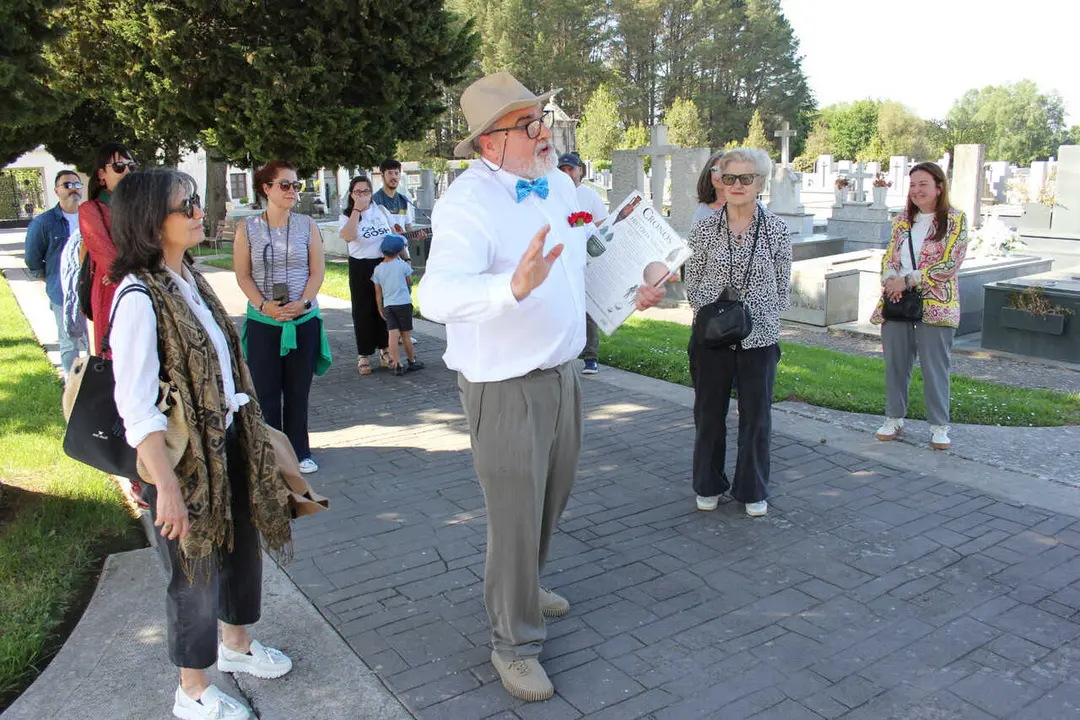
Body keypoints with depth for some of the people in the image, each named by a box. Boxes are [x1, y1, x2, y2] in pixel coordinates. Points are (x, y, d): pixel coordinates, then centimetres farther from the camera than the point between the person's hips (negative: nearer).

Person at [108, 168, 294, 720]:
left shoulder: (189, 277, 4)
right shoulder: (138, 296, -22)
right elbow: (136, 407, -24)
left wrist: (247, 430, 16)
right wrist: (166, 486, -26)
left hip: (227, 440, 8)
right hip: (182, 452, -8)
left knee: (242, 543, 22)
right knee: (195, 572, 9)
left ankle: (235, 643, 47)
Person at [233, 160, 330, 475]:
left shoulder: (307, 225, 3)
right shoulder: (248, 228, 0)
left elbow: (317, 270, 1)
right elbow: (243, 275, -1)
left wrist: (302, 303, -13)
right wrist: (265, 305, -15)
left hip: (304, 319, 1)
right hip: (262, 322, -1)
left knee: (298, 390, 9)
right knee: (266, 390, 4)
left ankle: (299, 451, 22)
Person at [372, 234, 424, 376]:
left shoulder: (378, 269, 4)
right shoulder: (401, 264, -3)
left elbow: (378, 293, 7)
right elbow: (410, 283, 8)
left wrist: (381, 310, 14)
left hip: (387, 306, 2)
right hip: (403, 303, -2)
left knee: (393, 334, -4)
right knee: (405, 335, 6)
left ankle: (398, 365, -10)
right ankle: (412, 361, 20)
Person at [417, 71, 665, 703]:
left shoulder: (560, 184, 6)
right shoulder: (468, 202, -21)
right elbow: (437, 294, -37)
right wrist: (514, 286, -52)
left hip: (562, 372, 8)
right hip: (504, 385, -8)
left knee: (554, 494, 23)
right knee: (516, 513, 2)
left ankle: (523, 585, 49)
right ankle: (515, 643, 23)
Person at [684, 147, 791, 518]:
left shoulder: (776, 229, -1)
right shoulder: (705, 228, -1)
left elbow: (782, 285, 5)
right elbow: (692, 282, 4)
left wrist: (755, 314, -6)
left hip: (759, 337, 0)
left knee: (756, 415, 8)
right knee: (709, 412, 11)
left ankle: (752, 489, 26)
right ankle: (709, 486, 28)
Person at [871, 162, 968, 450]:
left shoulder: (955, 220, -2)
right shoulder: (903, 220, 13)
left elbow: (950, 264, -11)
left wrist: (907, 280, -15)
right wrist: (889, 279, -9)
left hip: (934, 305, -4)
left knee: (935, 367, 0)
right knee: (895, 363, 9)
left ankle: (939, 426, 11)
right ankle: (894, 418, 22)